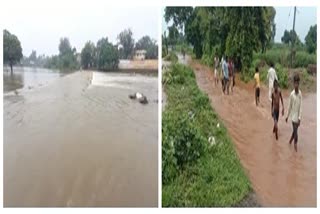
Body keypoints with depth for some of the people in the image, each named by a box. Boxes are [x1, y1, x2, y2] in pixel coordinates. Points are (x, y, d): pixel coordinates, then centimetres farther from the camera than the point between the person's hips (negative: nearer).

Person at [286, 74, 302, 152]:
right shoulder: (292, 94, -14)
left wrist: (300, 117, -8)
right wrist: (287, 116, 2)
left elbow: (300, 106, -4)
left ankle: (291, 140, 39)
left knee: (295, 130, 16)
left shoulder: (300, 93, -5)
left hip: (298, 116, 3)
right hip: (293, 115, -3)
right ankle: (295, 143, 20)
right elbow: (289, 106, -4)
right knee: (295, 130, 2)